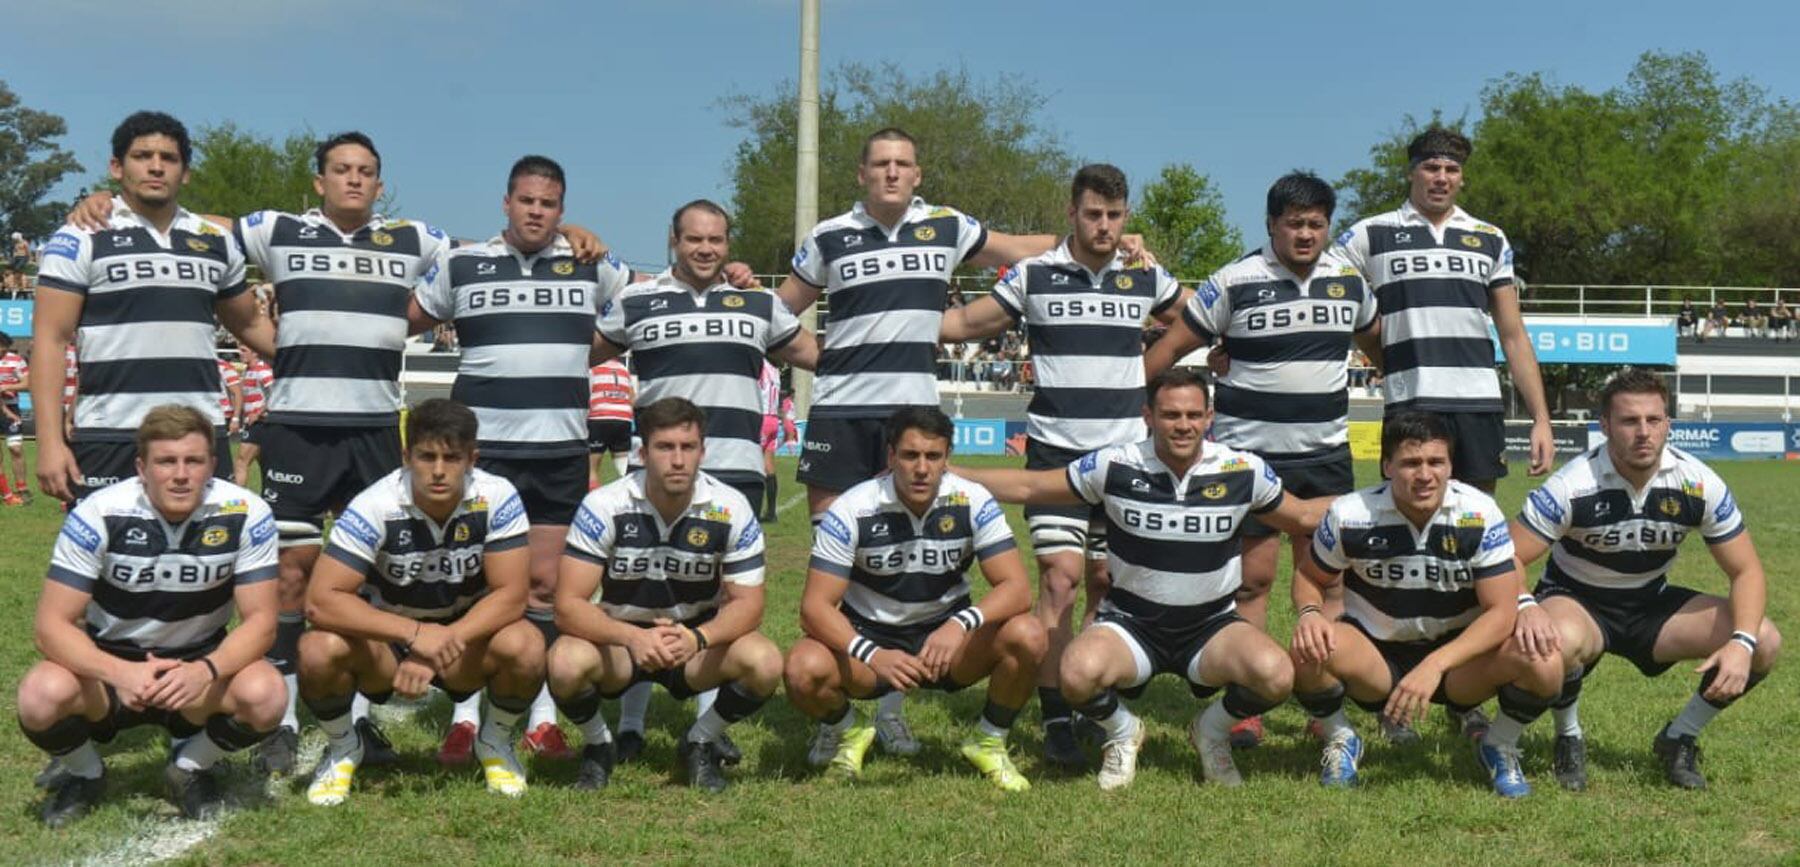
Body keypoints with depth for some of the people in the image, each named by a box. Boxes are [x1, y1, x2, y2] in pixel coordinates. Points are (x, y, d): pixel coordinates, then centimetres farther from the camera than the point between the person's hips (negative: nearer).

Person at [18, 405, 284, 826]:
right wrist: (120, 673, -38)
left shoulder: (245, 515, -17)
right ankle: (83, 775, 6)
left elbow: (260, 620, -16)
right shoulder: (99, 514, -19)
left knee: (265, 694, -32)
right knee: (42, 695, -32)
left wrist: (207, 671, -37)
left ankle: (191, 768, 4)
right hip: (109, 668, 0)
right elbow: (53, 624, -19)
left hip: (199, 669, 0)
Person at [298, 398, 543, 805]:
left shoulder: (497, 499, -20)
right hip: (385, 637, 0)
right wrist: (414, 634, -39)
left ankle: (495, 742, 3)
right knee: (319, 650, -31)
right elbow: (320, 601, -29)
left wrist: (443, 644, -33)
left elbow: (510, 595, -21)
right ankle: (342, 748, 3)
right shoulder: (375, 507, -23)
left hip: (466, 635, 1)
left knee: (525, 648, -31)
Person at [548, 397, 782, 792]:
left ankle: (700, 745, 2)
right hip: (617, 637, -1)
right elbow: (568, 604, -21)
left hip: (700, 638, 1)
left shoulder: (731, 509, -15)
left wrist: (697, 638, -35)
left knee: (764, 662, -28)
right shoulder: (605, 506, -19)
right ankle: (598, 746, 1)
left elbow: (747, 603, -14)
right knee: (567, 664, -34)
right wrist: (633, 638, -40)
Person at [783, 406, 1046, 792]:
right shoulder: (852, 510, -18)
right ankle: (847, 731, 6)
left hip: (947, 637, 1)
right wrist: (872, 655, -39)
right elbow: (815, 606, -21)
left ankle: (989, 741, 1)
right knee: (804, 669, -32)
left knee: (1028, 636, -28)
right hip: (869, 638, -1)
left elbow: (1017, 588, -19)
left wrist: (961, 624, -39)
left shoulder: (973, 502, -15)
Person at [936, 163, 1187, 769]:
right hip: (1056, 451, -3)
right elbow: (964, 323, 10)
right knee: (1061, 576, -13)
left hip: (1127, 452, 3)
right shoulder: (1032, 276, 1)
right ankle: (1056, 719, -9)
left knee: (1108, 582, 7)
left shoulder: (1147, 280, 7)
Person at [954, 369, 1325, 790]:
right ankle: (1121, 733, 5)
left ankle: (1213, 730, 8)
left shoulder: (1244, 471, -6)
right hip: (1130, 623, -1)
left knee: (1276, 675, -30)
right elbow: (1028, 487, 1)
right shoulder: (1114, 466, -9)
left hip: (1213, 625, 1)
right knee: (1078, 673, -34)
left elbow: (1302, 517, 13)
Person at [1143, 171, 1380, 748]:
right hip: (1250, 453, -4)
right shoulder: (1235, 282, -6)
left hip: (1327, 455, 4)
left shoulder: (1349, 279, 7)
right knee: (1253, 577, -1)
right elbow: (1173, 344, -2)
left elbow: (1376, 338, 25)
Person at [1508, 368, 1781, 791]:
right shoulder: (1574, 484, -24)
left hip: (1652, 603, 4)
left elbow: (1746, 570, -9)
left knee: (1765, 642, -16)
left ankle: (1679, 739, 6)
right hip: (1576, 601, -4)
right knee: (1559, 641, -40)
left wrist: (1742, 643, -26)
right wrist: (1524, 608, -45)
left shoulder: (1697, 483, -15)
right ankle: (1568, 737, -7)